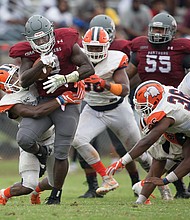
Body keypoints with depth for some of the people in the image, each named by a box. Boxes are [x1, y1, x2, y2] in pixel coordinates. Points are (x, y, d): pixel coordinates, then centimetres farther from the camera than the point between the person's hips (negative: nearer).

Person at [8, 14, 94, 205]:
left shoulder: (66, 44, -9)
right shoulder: (29, 53, -1)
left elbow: (89, 68, -10)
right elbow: (24, 82, -12)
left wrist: (64, 79, -22)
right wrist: (42, 64, -24)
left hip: (67, 103, -3)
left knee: (61, 154, -3)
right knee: (24, 139, -18)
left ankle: (56, 195, 15)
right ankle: (40, 153, 18)